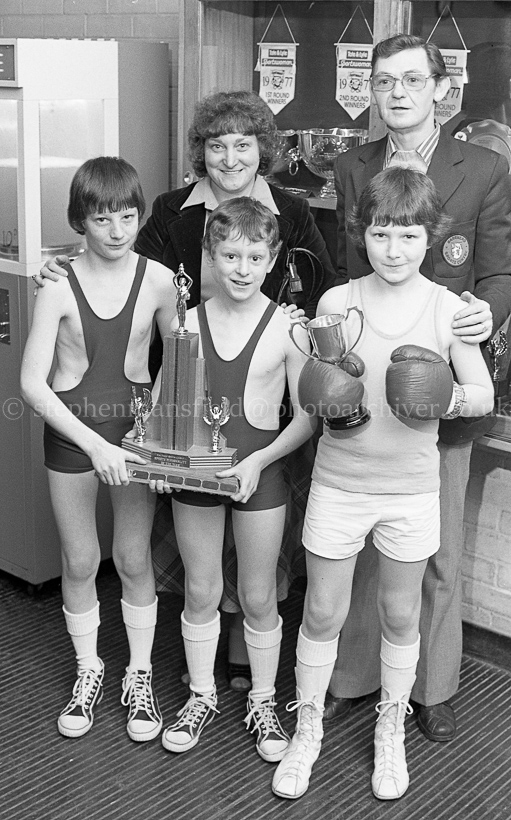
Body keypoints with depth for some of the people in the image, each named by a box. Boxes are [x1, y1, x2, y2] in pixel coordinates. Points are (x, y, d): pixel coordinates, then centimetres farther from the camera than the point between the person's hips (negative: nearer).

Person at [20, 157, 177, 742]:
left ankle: (140, 673, 29)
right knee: (79, 560, 11)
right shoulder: (58, 287, -13)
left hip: (135, 428, 1)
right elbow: (32, 384, -14)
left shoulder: (157, 280, -8)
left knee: (133, 558, 9)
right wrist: (95, 444, -21)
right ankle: (89, 669, 34)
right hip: (71, 431, 0)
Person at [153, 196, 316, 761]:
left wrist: (259, 461, -18)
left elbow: (307, 417, -6)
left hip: (260, 475, -2)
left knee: (257, 596, 10)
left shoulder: (286, 328, -10)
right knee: (200, 591, 14)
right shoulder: (188, 324, -3)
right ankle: (201, 695, 34)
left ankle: (262, 703, 31)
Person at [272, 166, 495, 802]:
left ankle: (391, 730, 37)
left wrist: (448, 399, -20)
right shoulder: (335, 303, -5)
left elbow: (484, 395, 1)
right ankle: (307, 726, 32)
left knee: (400, 614, 15)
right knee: (322, 612, 10)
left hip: (411, 489, 0)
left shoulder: (447, 309, -6)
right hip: (338, 482, 0)